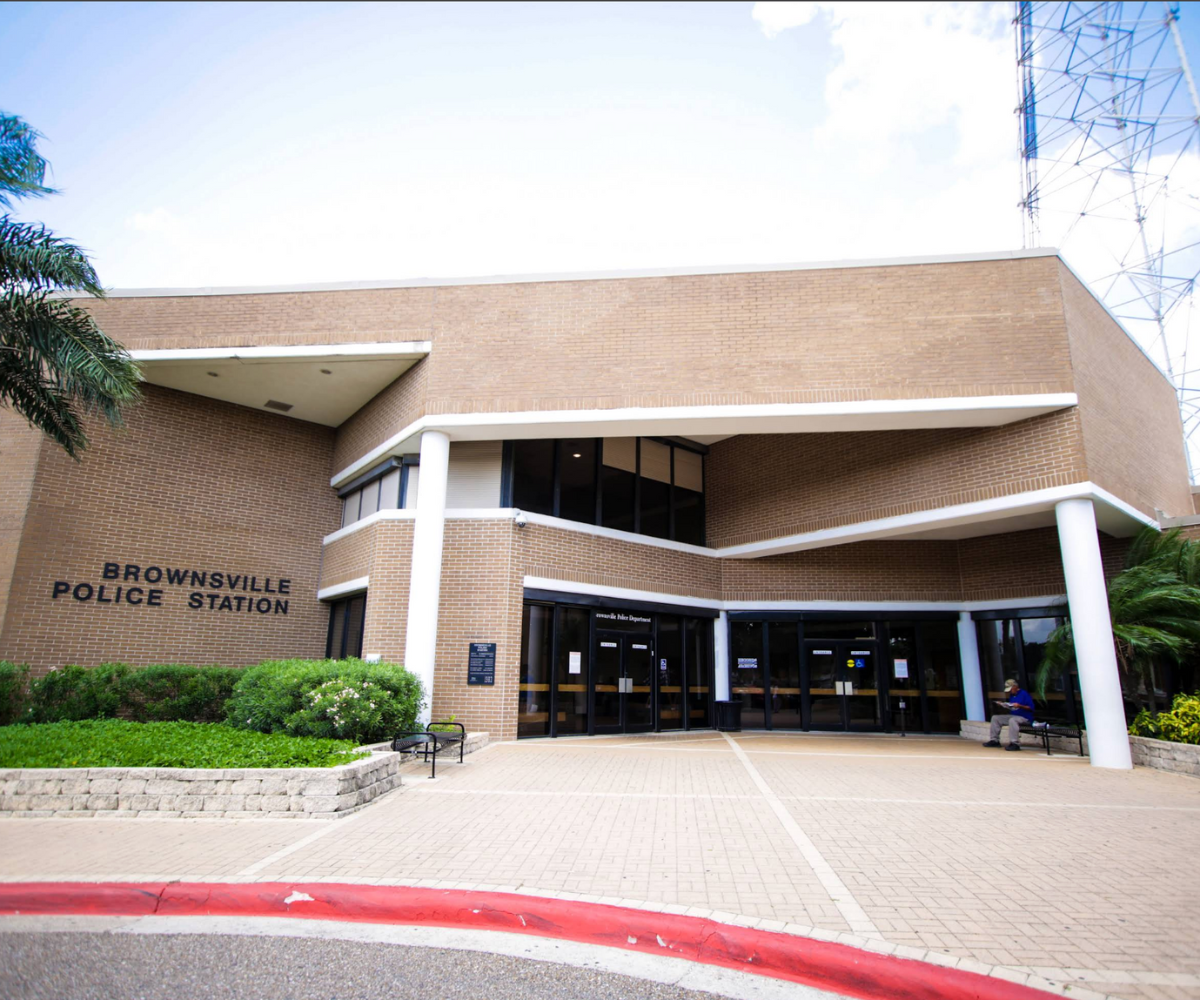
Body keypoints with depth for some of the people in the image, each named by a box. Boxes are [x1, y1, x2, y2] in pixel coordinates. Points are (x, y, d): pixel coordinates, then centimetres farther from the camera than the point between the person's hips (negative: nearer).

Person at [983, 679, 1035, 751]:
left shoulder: (1024, 694, -11)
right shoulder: (1011, 695, 13)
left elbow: (1031, 708, -15)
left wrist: (1019, 706, -27)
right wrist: (1003, 704, 4)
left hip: (1025, 718, -9)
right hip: (1014, 716, 9)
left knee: (1012, 720, -40)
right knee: (995, 718, 3)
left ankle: (1015, 743, -41)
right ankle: (995, 740, 2)